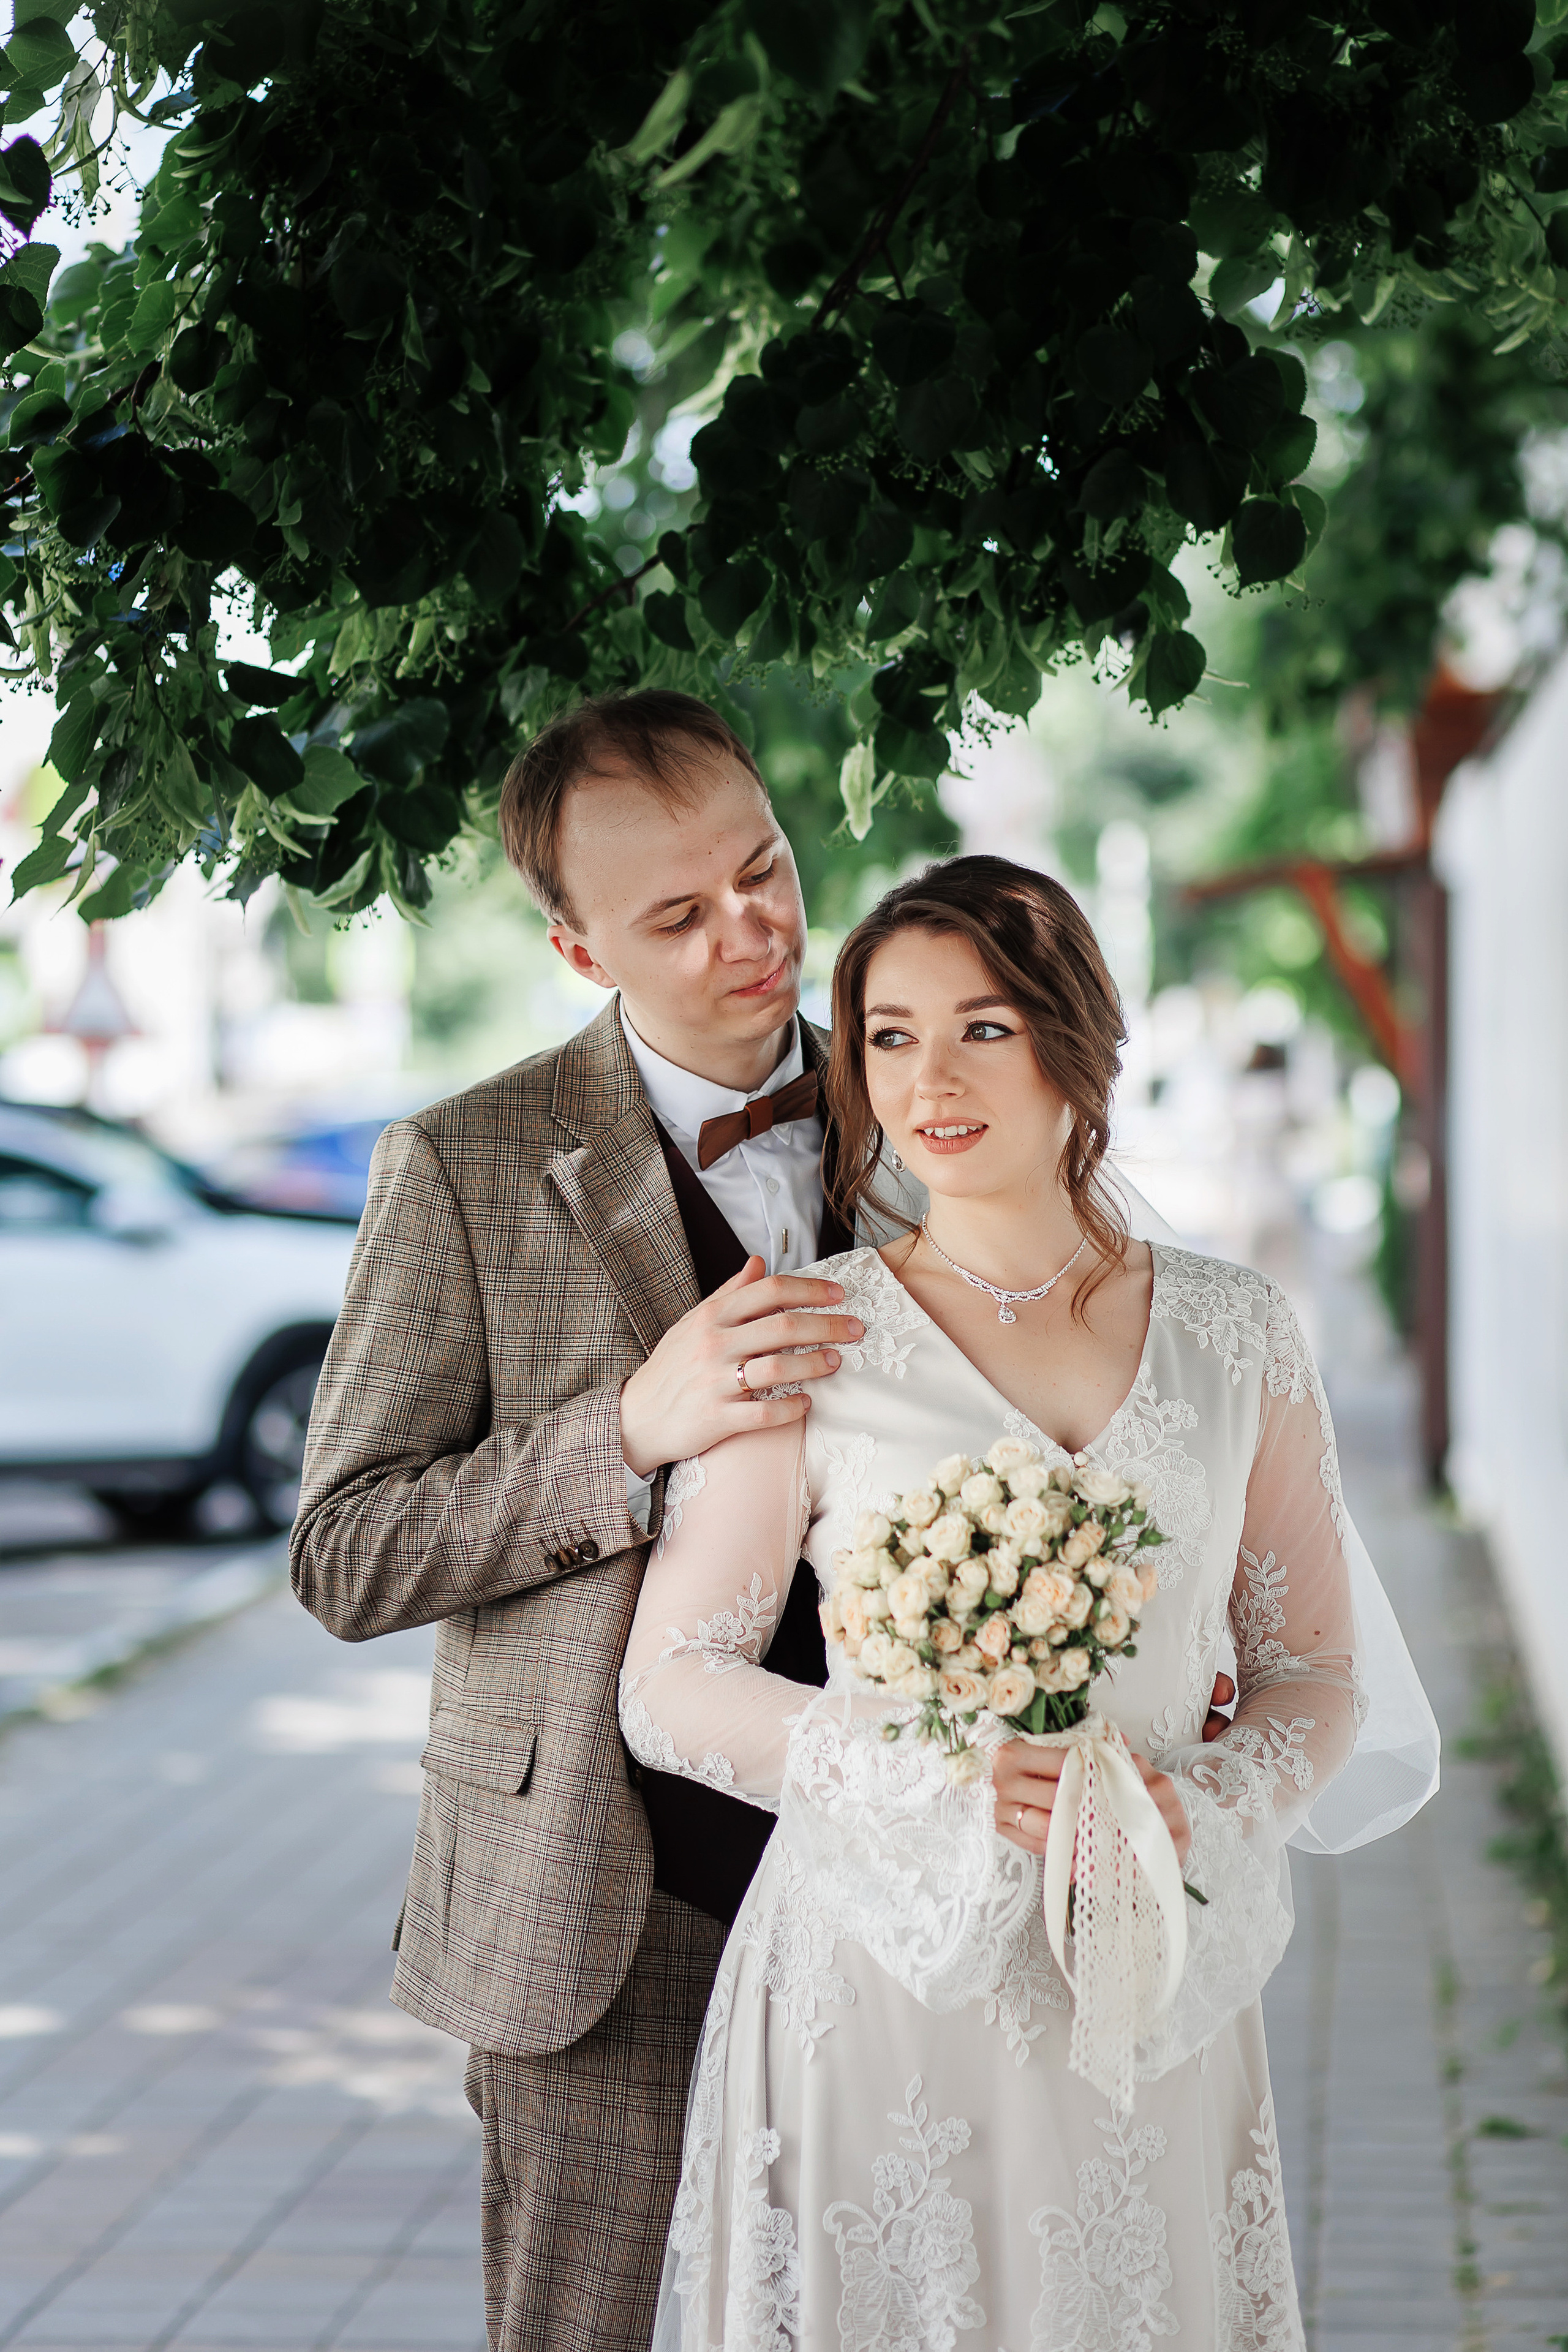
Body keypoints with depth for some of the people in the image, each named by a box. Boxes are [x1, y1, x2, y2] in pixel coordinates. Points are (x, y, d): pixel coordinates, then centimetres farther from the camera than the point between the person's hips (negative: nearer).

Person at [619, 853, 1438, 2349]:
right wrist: (934, 1780, -17)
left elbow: (1316, 1671, 11)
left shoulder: (1234, 1338, 5)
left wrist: (1203, 1808, -10)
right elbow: (668, 1688, -2)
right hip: (882, 1985, -2)